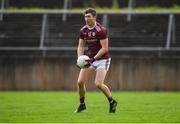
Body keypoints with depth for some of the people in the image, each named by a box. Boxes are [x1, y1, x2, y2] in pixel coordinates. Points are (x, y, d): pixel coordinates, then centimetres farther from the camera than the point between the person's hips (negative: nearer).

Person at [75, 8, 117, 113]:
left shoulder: (101, 30, -19)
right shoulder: (83, 30, 2)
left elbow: (105, 48, -20)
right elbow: (81, 46, 9)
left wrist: (93, 59, -24)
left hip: (102, 59, -6)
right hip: (90, 59, 6)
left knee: (99, 84, -20)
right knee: (80, 82, -5)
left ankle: (112, 101, 3)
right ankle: (82, 104, 16)